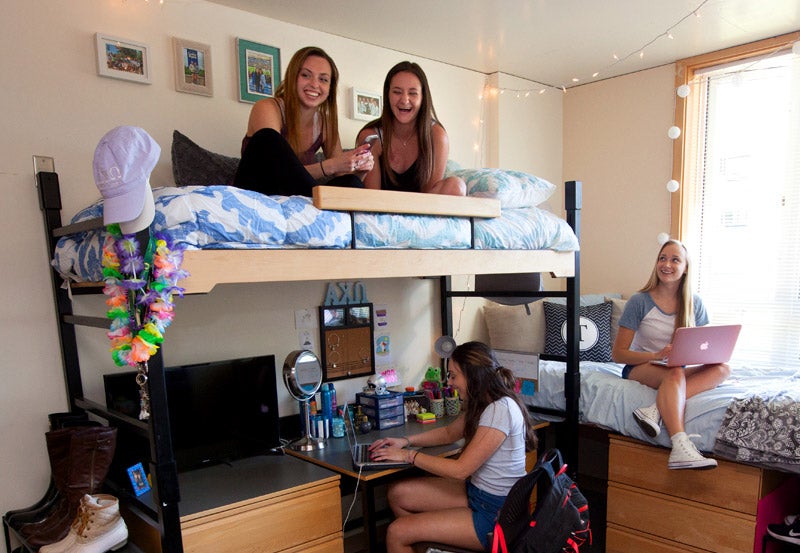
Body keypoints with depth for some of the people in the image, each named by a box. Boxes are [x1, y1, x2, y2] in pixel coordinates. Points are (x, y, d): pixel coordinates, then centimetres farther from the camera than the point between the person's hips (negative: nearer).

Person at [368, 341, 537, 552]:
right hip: (476, 490, 9)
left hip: (496, 512, -9)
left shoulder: (500, 410, -25)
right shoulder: (483, 404, 5)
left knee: (397, 532, -11)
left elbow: (460, 469, -23)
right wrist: (406, 441, 6)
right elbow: (449, 433, 20)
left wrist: (409, 455, -12)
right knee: (398, 493, 4)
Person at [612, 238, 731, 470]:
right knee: (675, 373, -35)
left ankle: (655, 409, -38)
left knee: (723, 368, -22)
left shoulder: (694, 303, 4)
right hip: (640, 368, -4)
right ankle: (681, 448, -51)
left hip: (678, 370, 5)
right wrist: (657, 355, -27)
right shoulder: (639, 301, -9)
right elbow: (618, 354, -11)